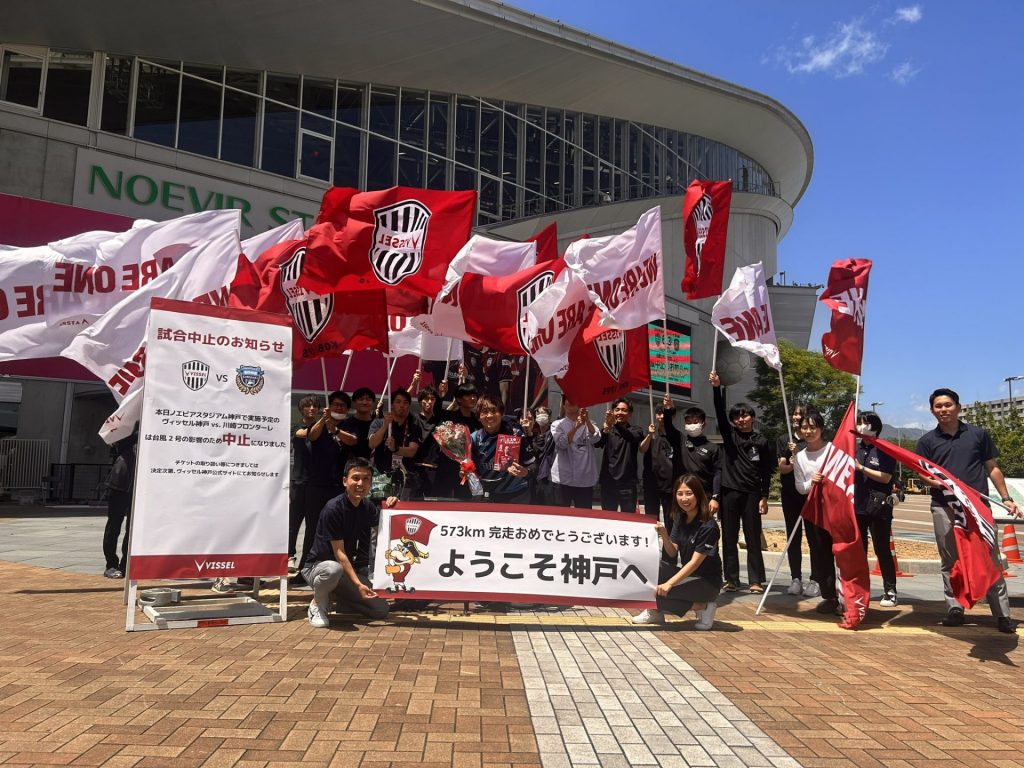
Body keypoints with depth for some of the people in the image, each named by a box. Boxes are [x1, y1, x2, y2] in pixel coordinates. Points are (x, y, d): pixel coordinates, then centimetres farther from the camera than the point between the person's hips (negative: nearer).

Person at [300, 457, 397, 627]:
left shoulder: (367, 507, -1)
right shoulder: (333, 508, -21)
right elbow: (339, 552, -22)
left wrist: (390, 508, -7)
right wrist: (358, 584, -30)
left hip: (351, 570, 6)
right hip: (318, 566, -6)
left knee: (381, 610, -7)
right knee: (333, 569, -42)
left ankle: (336, 597, 14)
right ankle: (318, 604, -10)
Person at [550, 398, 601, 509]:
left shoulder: (589, 424, 11)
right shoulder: (557, 425, 6)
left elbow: (596, 438, -11)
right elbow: (562, 443, -14)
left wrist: (587, 421, -28)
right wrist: (576, 427, -29)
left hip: (585, 479, 2)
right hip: (563, 479, -2)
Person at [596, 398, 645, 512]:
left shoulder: (635, 431, 5)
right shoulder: (608, 431, 8)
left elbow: (635, 438, -19)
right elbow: (597, 443, -12)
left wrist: (616, 425, -37)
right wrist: (606, 429, -34)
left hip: (628, 484, -1)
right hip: (608, 483, 1)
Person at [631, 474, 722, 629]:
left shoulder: (708, 526, -19)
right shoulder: (679, 519, 3)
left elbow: (695, 562, -23)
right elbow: (673, 553, 2)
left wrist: (669, 583, -29)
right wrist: (664, 535, -17)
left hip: (707, 582, -7)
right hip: (686, 574, 7)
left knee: (660, 592, -25)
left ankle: (704, 607, -6)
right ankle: (655, 613, -1)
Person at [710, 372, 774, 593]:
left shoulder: (761, 441, 4)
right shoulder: (729, 434, 6)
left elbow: (767, 472, 4)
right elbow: (719, 412, -8)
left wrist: (764, 497, -3)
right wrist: (717, 388, -21)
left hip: (751, 493, -1)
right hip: (729, 492, 1)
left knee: (753, 538, 2)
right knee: (729, 538, 5)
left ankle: (756, 581, 8)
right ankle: (731, 579, 11)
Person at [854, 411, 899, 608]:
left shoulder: (884, 450, -5)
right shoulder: (854, 448, 10)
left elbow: (886, 477, -13)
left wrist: (861, 468, -16)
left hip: (878, 507, -5)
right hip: (857, 505, 5)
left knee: (882, 550, 0)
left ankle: (890, 592, 8)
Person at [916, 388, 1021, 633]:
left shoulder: (978, 434, 9)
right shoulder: (927, 441, 9)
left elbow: (992, 468, 12)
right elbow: (923, 475, 7)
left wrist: (1006, 498, 7)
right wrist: (936, 481, -14)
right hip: (944, 508, 1)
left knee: (991, 560, 0)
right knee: (949, 562, 6)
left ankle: (1002, 613, 4)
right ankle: (954, 609, 14)